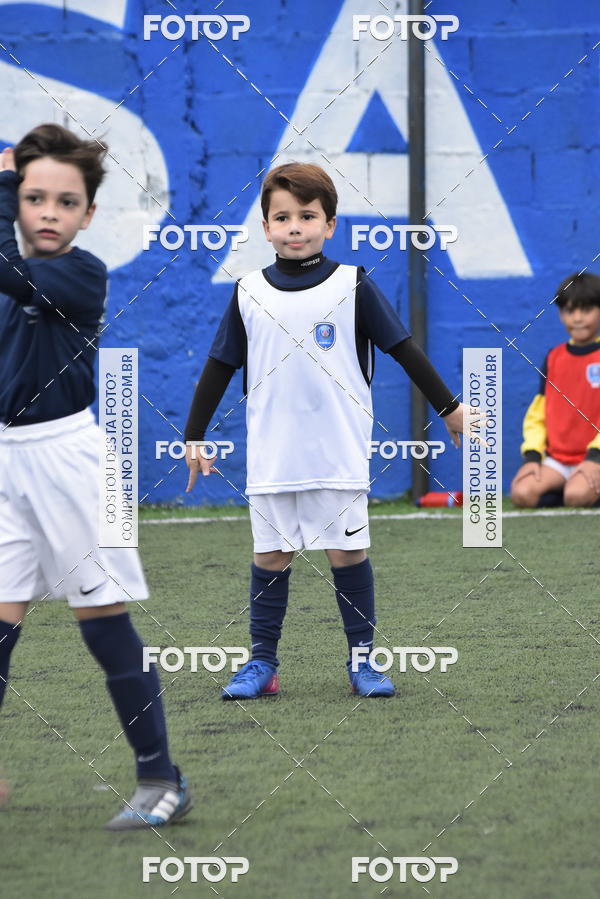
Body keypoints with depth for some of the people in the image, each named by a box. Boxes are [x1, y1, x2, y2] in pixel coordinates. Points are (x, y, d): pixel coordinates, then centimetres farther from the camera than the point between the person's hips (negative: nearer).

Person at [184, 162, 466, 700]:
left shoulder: (352, 287, -2)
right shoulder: (249, 294, 4)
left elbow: (403, 349, 3)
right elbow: (220, 367, 11)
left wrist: (450, 408, 4)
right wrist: (195, 436, 11)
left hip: (340, 456, -2)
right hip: (271, 460, 2)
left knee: (347, 553, 0)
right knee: (270, 557, 4)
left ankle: (362, 660, 9)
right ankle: (262, 663, 11)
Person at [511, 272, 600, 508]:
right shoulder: (554, 358, 13)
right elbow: (537, 414, 13)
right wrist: (532, 455, -2)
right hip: (556, 459, 4)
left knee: (577, 495, -33)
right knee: (522, 493, -23)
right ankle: (556, 490, 5)